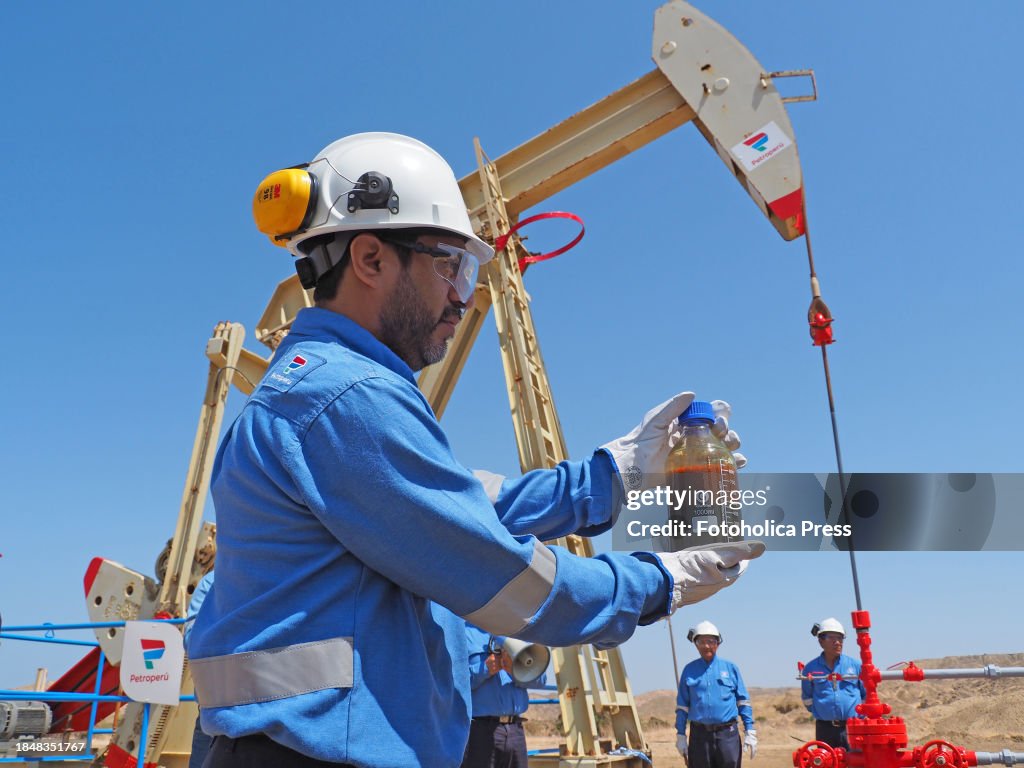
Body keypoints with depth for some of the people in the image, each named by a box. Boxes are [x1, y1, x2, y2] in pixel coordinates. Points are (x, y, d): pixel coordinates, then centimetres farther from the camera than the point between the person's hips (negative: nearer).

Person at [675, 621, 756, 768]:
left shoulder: (730, 668, 6)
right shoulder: (689, 670, 7)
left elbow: (743, 702, 7)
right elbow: (682, 706, 9)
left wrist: (750, 732, 1)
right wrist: (680, 735, 4)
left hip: (727, 734, -1)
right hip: (699, 735, 1)